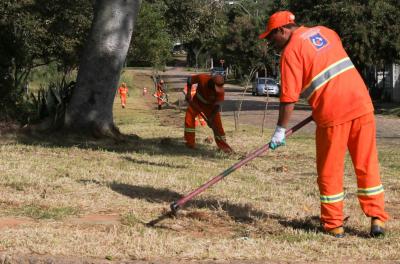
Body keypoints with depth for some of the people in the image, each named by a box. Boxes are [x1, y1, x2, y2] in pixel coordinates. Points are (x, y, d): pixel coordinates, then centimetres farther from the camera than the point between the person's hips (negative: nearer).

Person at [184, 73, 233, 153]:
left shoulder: (220, 91, -31)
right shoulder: (202, 78, -32)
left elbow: (217, 106, -26)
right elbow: (190, 79, -13)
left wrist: (211, 118, -32)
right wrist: (188, 93, -16)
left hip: (210, 105, -1)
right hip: (197, 102, 1)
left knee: (217, 124, -10)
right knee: (189, 118, -10)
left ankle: (223, 146, 0)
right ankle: (190, 144, 1)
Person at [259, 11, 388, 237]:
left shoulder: (291, 51, -4)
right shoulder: (324, 31, 15)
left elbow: (289, 97, -9)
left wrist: (280, 130, -2)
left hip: (332, 113, -5)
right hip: (362, 102, 6)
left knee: (330, 170, 9)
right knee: (367, 165, 11)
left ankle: (334, 225, 15)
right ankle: (377, 219, 9)